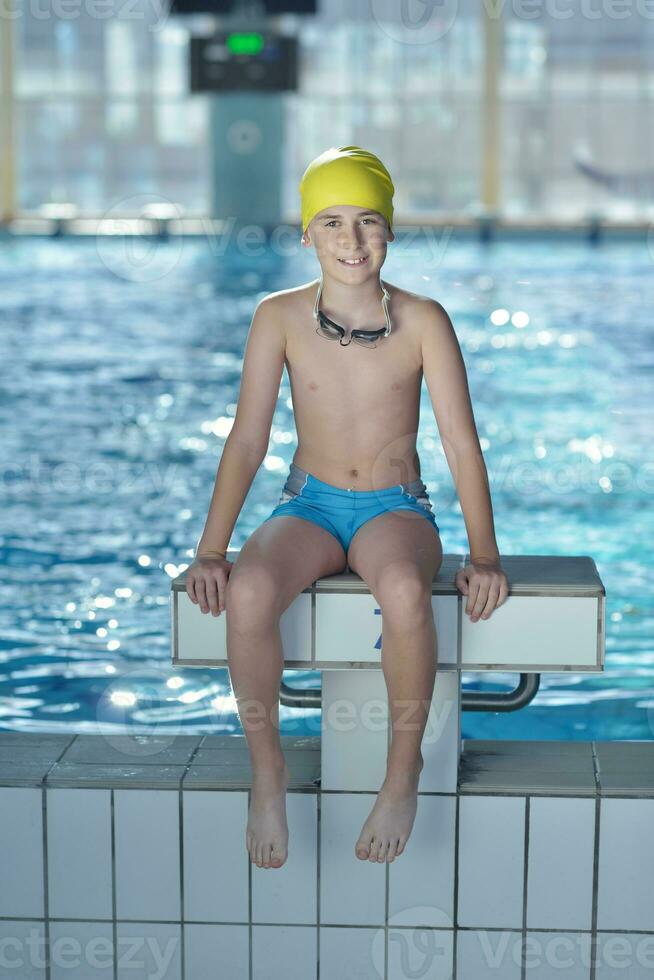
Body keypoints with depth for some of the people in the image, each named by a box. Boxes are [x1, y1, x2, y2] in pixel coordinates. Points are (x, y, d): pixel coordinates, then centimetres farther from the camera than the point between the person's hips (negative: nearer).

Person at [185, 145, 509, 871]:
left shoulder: (423, 321, -6)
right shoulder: (280, 317, -3)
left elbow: (461, 444, -7)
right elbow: (247, 442, -4)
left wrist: (484, 556, -16)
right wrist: (211, 551, -13)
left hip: (396, 511, -1)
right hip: (309, 507, 1)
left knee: (404, 591, -38)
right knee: (248, 592, -34)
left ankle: (404, 773, -16)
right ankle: (267, 772, -13)